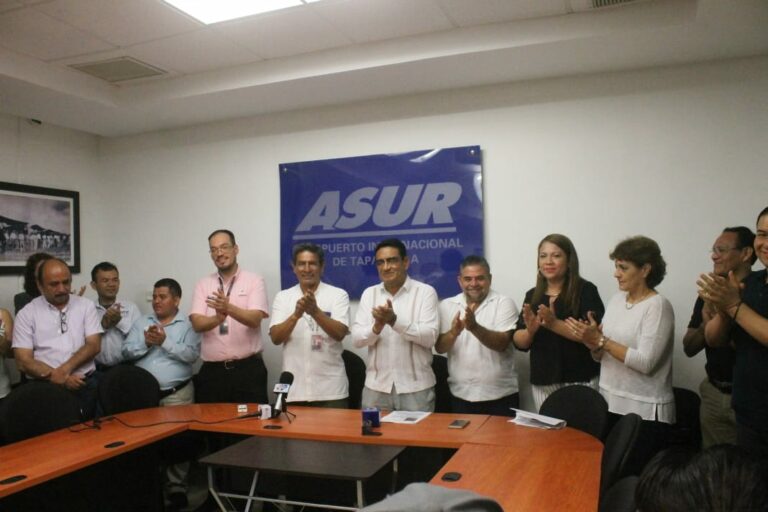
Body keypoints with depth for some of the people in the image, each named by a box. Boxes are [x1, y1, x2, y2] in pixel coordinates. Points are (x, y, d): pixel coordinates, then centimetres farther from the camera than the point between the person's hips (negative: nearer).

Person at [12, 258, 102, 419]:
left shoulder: (86, 306, 11)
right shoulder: (27, 314, 7)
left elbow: (93, 345, 2)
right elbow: (24, 361, 0)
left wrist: (64, 370, -13)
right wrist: (57, 377, -12)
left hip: (85, 380, 2)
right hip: (44, 384, -2)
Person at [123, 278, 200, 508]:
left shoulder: (188, 325, 2)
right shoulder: (141, 323, 14)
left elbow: (191, 355, -12)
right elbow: (127, 352, 6)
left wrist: (164, 341, -16)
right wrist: (146, 343, -11)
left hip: (177, 393, -3)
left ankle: (176, 485, 4)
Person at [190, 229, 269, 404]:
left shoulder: (254, 281, 0)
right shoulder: (203, 284, 9)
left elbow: (255, 319, -14)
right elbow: (197, 324, -4)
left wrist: (229, 308, -32)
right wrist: (218, 318, -25)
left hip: (247, 368, -2)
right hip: (212, 370, 3)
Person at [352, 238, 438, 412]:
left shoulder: (426, 292, -4)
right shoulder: (369, 293, 7)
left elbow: (430, 337, -14)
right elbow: (356, 338, 1)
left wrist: (394, 321, -25)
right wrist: (376, 327, -20)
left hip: (416, 387, -3)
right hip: (376, 386, 3)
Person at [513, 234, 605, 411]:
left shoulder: (585, 290, -4)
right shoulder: (532, 295, 8)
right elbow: (519, 342, 7)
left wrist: (554, 324, -25)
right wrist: (530, 330, -14)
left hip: (580, 380, -4)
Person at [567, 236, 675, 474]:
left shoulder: (658, 306, -13)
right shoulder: (616, 299, 7)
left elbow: (645, 362, -21)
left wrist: (601, 340, -20)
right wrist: (593, 343, -10)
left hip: (644, 412, -6)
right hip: (610, 404, 6)